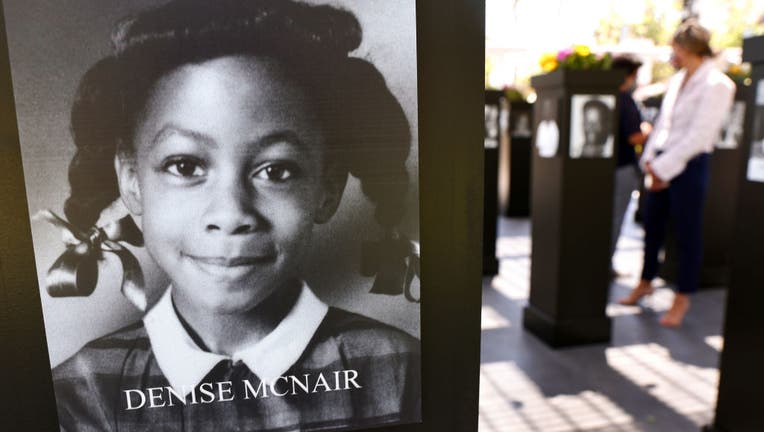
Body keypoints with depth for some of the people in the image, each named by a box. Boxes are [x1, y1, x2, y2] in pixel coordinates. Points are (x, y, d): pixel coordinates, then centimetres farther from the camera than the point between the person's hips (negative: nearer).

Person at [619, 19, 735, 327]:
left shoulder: (716, 85, -11)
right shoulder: (678, 80, 12)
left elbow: (698, 136, -16)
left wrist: (663, 167, -15)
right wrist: (650, 159, 3)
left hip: (689, 165, -7)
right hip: (661, 164, 7)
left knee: (687, 232, 4)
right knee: (652, 225, 14)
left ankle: (682, 298, 18)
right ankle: (646, 282, 32)